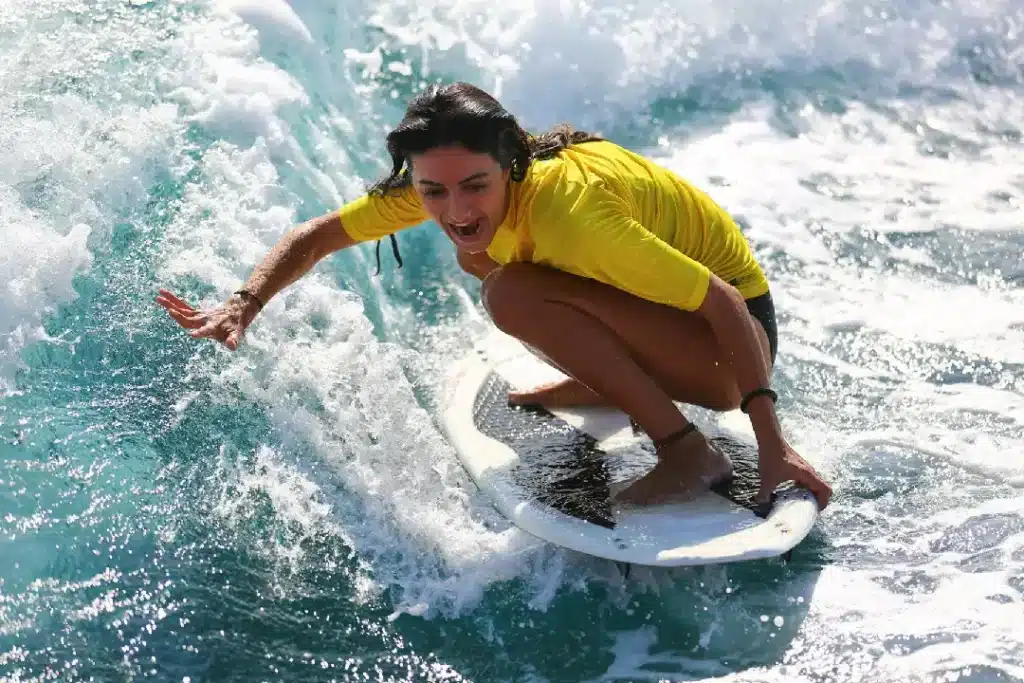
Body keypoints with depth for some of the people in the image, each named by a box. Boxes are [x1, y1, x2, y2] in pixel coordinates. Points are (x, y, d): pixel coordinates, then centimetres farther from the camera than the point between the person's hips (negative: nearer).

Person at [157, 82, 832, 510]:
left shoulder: (566, 209, -33)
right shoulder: (444, 180, -12)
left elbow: (722, 303, -29)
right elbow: (317, 235, -3)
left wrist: (772, 443, -31)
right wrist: (243, 307, -20)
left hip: (734, 325, -7)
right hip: (667, 294, 8)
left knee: (514, 293, -27)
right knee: (477, 254, 6)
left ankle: (689, 453, -19)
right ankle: (606, 384, 15)